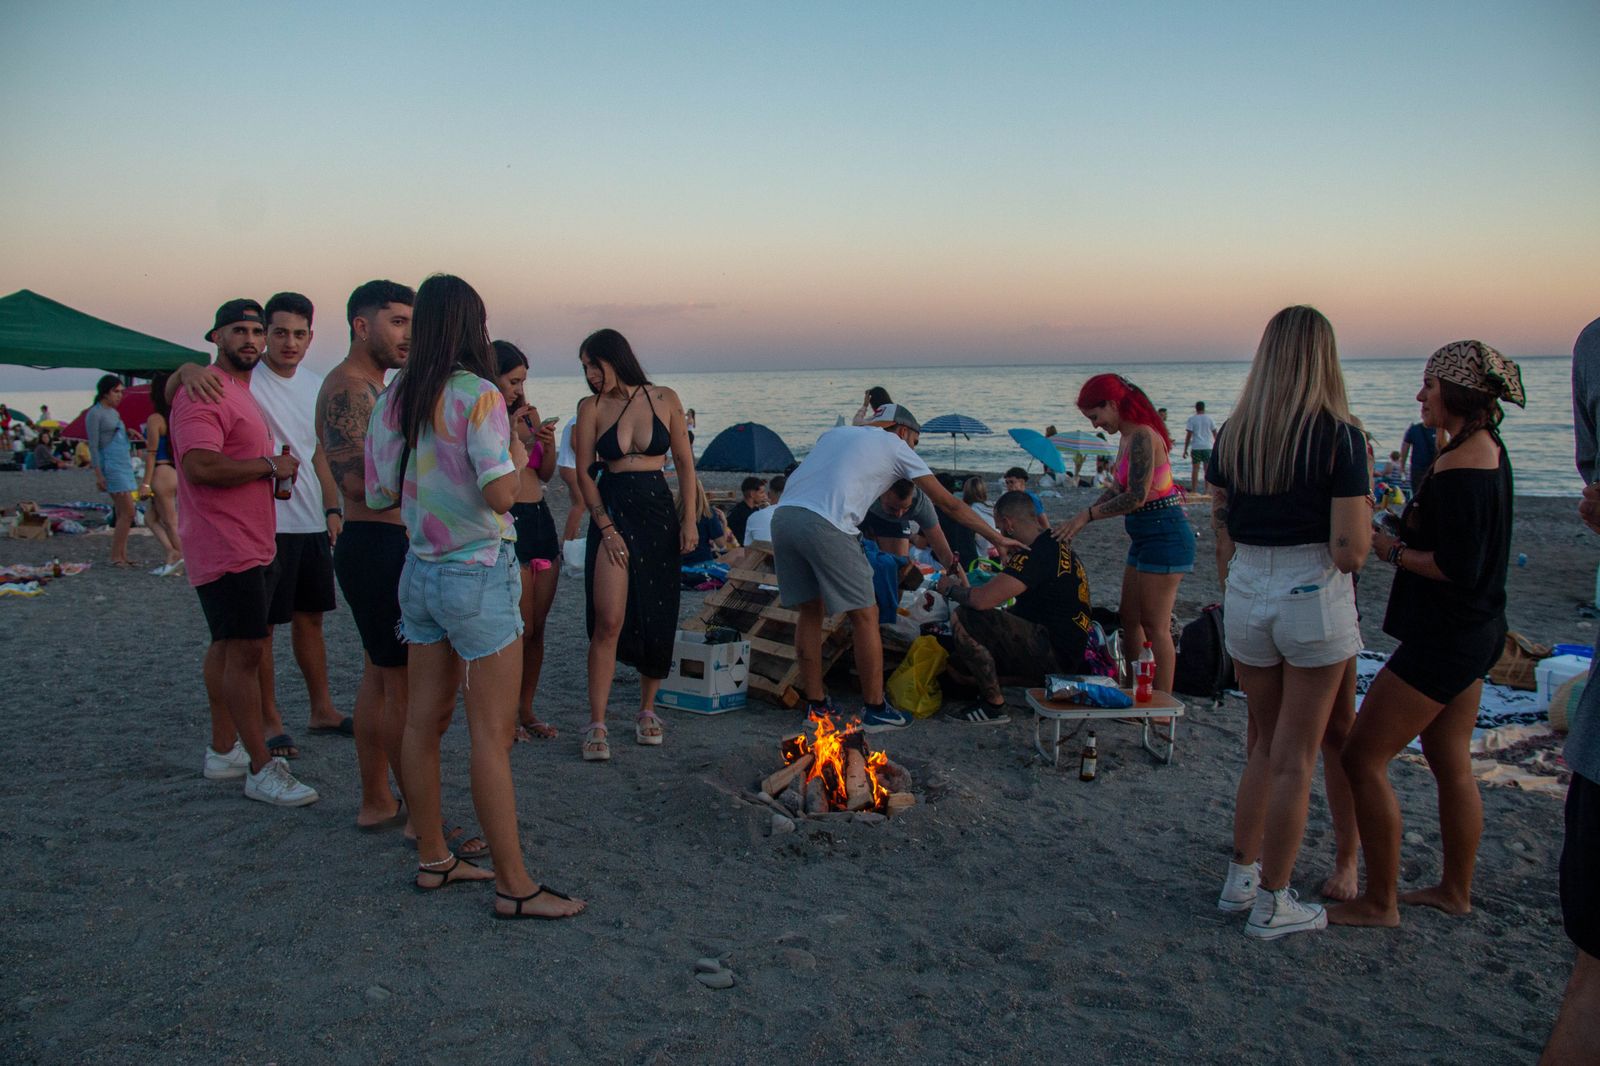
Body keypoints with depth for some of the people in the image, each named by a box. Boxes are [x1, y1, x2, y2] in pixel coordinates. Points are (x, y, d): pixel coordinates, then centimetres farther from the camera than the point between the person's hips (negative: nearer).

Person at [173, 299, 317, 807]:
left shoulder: (244, 390, 19)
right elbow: (201, 466, -27)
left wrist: (274, 476, 11)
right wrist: (270, 465, -16)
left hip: (252, 544, 11)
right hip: (224, 547, -11)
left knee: (229, 646, 16)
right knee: (246, 649, -10)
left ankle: (224, 750, 26)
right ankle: (261, 770, -5)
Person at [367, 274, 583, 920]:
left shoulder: (393, 399, 5)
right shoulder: (478, 395, -15)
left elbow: (378, 495, 8)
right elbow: (500, 494, -23)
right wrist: (519, 457, -3)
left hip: (420, 572, 7)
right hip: (478, 576, -7)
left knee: (424, 721, 14)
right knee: (492, 734, -2)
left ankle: (432, 858, 27)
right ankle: (514, 886, 5)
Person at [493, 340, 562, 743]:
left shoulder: (529, 413, 14)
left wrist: (548, 442, -1)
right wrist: (510, 432, -17)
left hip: (541, 520, 7)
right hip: (508, 522, -7)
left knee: (537, 627, 10)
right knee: (520, 628, -5)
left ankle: (526, 710, 20)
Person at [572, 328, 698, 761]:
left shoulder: (665, 400, 2)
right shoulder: (592, 407, 1)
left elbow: (685, 464, 6)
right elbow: (584, 472, 1)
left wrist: (689, 520, 0)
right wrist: (606, 528, -8)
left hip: (659, 512, 1)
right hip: (611, 513, -1)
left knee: (659, 619, 6)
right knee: (608, 621, -10)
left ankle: (647, 710, 23)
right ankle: (597, 725, -3)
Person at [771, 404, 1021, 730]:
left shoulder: (837, 432, 32)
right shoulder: (895, 446, 16)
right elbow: (948, 503, 16)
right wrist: (997, 537, 22)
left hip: (782, 515, 7)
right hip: (824, 525, -6)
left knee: (810, 611, 17)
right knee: (865, 615, 5)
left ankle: (814, 703, 21)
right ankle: (875, 709, 11)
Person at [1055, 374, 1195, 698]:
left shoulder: (1142, 437, -19)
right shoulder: (1129, 438, 13)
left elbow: (1136, 497, -24)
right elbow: (1117, 490, 19)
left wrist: (1087, 514, -17)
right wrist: (1079, 521, 12)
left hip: (1164, 534, -10)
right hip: (1144, 536, 10)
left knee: (1155, 625, -4)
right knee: (1130, 620, 14)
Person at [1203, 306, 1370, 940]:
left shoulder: (1231, 435, 2)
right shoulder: (1339, 436, -12)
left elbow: (1221, 535, 8)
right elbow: (1350, 550, -15)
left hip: (1246, 594, 5)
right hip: (1315, 599, -4)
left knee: (1265, 744, 21)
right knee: (1295, 758, 7)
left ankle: (1240, 879, 29)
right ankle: (1272, 905, 18)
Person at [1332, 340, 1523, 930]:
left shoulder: (1457, 469, -23)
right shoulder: (1490, 450, 9)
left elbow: (1458, 569, -26)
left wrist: (1393, 551, -12)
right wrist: (1407, 531, 6)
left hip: (1442, 639, -10)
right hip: (1473, 633, 10)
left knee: (1362, 759, -4)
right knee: (1452, 766, 19)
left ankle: (1380, 903, 5)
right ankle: (1455, 890, 32)